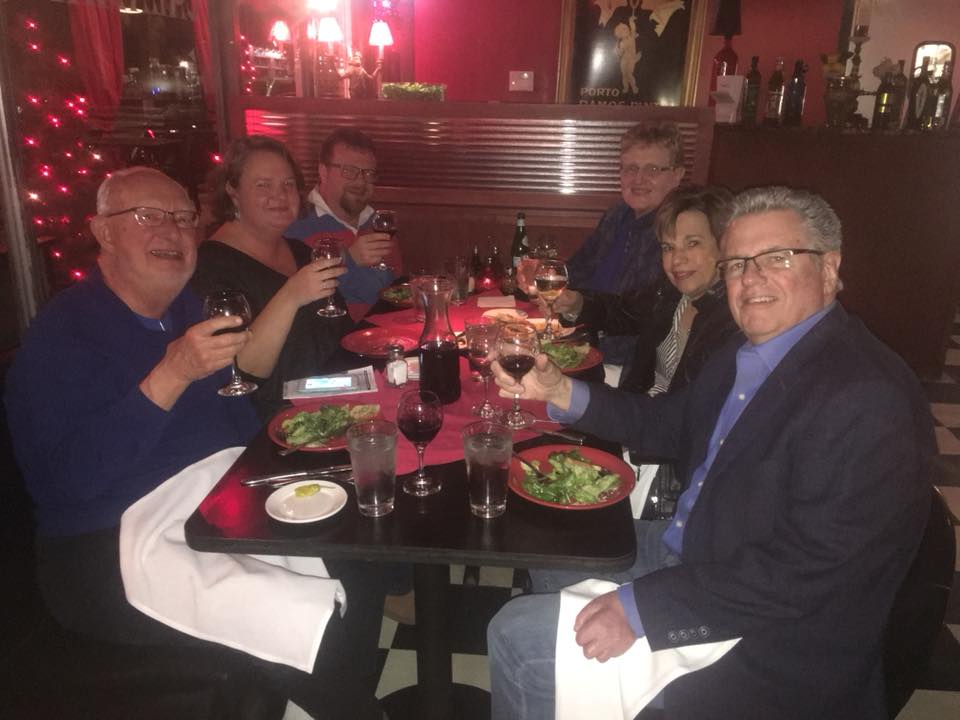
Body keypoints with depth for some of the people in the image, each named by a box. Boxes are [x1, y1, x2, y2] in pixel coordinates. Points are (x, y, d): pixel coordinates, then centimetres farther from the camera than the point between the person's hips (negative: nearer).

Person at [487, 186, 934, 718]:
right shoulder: (750, 353, 2)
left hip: (771, 641, -9)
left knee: (519, 636, -10)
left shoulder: (867, 398, -26)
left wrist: (642, 606, -26)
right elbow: (669, 425, 13)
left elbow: (805, 571, -28)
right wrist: (559, 391, -1)